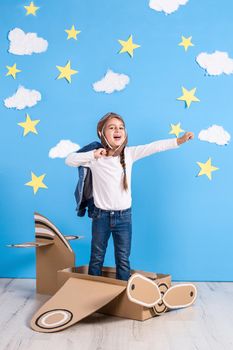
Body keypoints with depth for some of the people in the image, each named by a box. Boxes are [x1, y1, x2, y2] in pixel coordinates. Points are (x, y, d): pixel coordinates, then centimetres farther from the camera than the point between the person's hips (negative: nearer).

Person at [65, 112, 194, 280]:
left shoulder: (129, 153, -5)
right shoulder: (95, 157, -6)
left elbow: (154, 146, -13)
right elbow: (69, 160, -7)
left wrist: (179, 140, -22)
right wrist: (92, 155, -18)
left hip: (124, 216, 1)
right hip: (101, 215, 0)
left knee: (123, 260, 11)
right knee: (96, 258, 15)